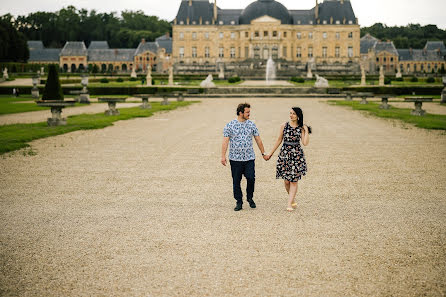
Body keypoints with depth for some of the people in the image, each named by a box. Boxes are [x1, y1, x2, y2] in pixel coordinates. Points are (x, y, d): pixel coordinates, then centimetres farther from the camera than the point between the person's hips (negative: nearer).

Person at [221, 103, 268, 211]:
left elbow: (258, 140, 13)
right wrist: (223, 156, -10)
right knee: (236, 181, 3)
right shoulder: (229, 125, -2)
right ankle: (239, 202, 15)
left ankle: (250, 198, 16)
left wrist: (263, 153, 15)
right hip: (235, 158, -1)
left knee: (251, 178, -7)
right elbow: (225, 141, -4)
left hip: (249, 158, 2)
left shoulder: (251, 125, 7)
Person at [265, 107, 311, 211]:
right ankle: (293, 200, 23)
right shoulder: (284, 126, 3)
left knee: (294, 181, -2)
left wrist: (306, 130, -9)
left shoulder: (301, 128, 0)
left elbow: (305, 143, -11)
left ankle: (289, 204, 1)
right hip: (284, 154, 1)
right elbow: (279, 140, 11)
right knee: (286, 181, 2)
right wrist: (271, 153, 14)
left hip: (297, 155, -1)